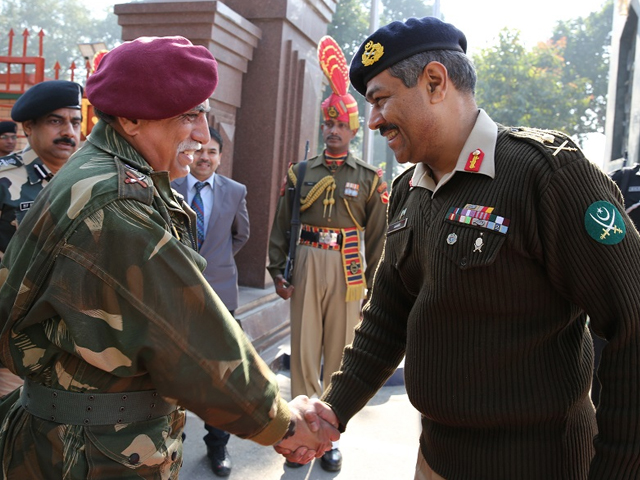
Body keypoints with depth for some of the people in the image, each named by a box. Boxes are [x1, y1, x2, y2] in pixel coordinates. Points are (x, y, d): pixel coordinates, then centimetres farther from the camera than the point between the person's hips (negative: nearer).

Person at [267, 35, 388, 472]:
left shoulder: (370, 179, 5)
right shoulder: (301, 172, 9)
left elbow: (377, 236, 4)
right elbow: (281, 226, 9)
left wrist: (373, 285, 0)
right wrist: (278, 271, 2)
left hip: (347, 268, -1)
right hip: (307, 264, 1)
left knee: (339, 353, 6)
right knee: (304, 350, 4)